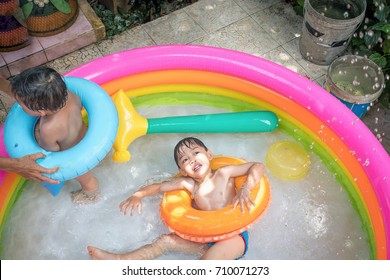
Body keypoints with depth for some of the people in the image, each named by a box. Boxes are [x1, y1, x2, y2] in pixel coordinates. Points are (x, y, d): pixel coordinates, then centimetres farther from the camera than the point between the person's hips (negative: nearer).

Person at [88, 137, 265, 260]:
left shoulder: (223, 173, -5)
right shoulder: (187, 184, 6)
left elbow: (258, 166, -6)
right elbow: (158, 186, 8)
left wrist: (246, 189, -23)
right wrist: (138, 195, -11)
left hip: (234, 235, -4)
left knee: (210, 258, -34)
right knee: (166, 241, -2)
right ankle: (119, 260, 0)